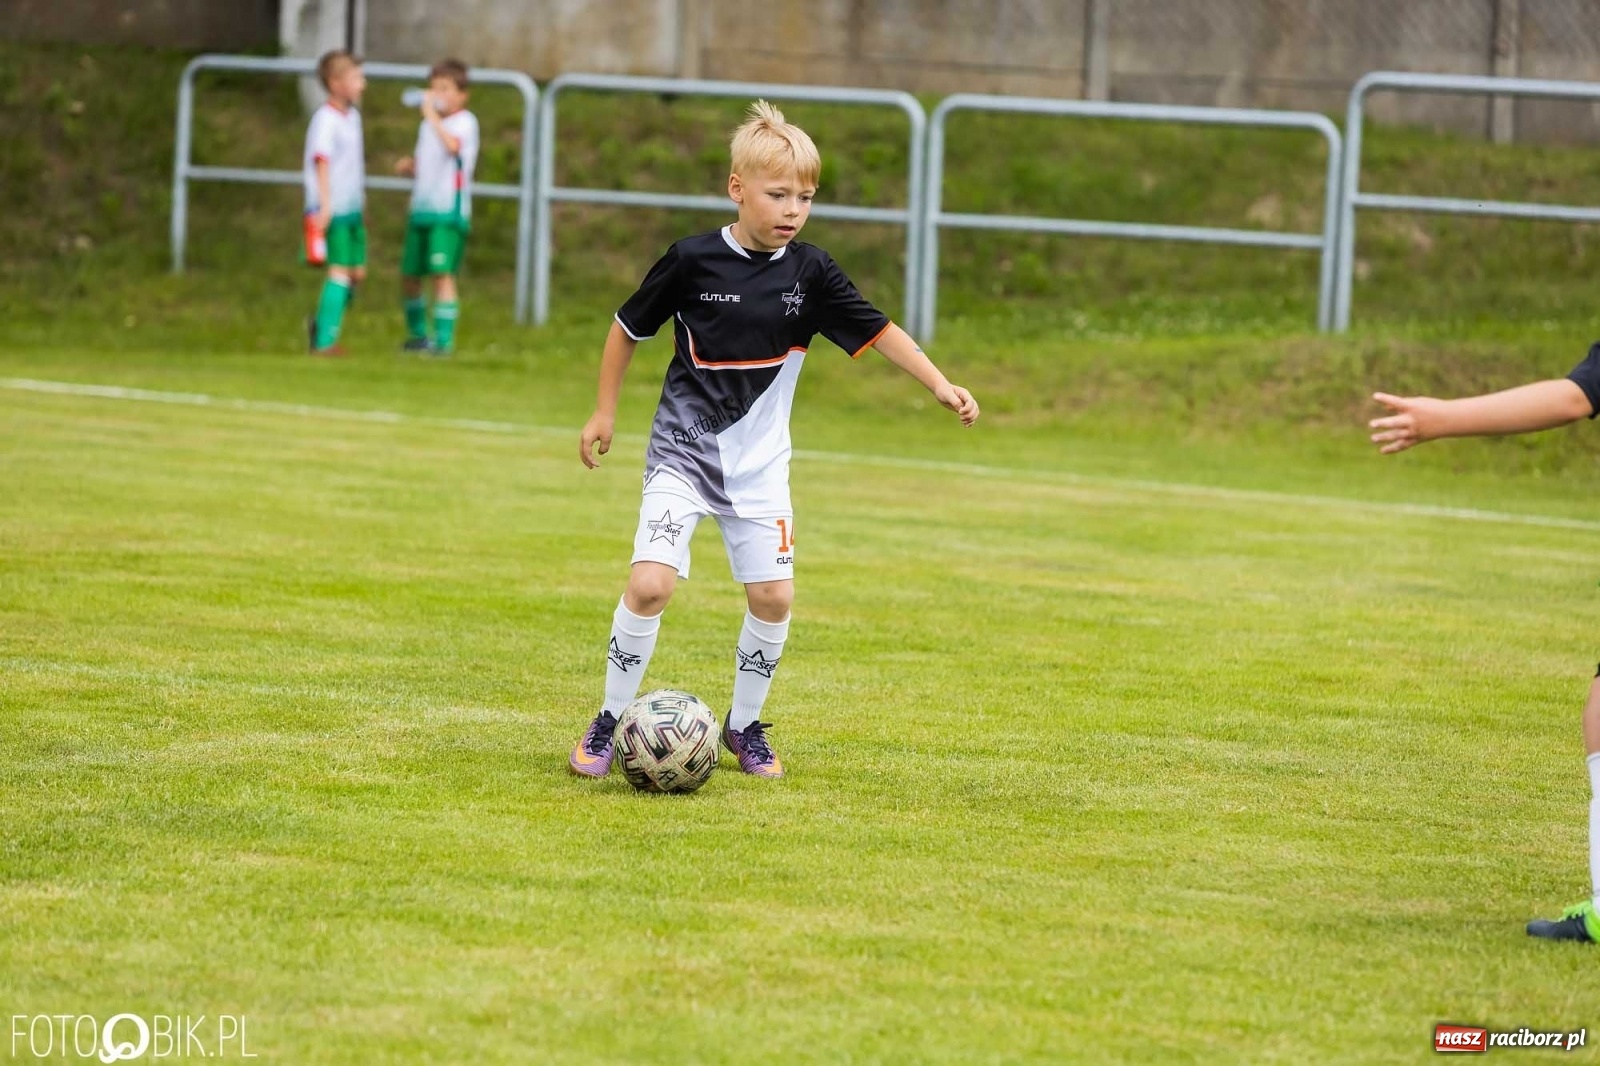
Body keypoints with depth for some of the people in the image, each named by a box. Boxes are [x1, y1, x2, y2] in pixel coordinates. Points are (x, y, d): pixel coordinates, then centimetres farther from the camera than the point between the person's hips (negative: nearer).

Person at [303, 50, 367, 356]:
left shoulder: (353, 115, 14)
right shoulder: (325, 119, -13)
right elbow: (322, 162, -20)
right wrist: (325, 205, -26)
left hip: (352, 208, 9)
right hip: (333, 211, -9)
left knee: (357, 271, 12)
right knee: (340, 271, -9)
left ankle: (320, 325, 28)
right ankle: (324, 341, -6)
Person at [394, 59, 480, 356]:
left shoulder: (465, 122, -6)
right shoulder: (428, 125, 18)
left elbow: (452, 145, -29)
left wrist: (431, 115, -27)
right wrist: (408, 166, 6)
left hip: (449, 210, -8)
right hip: (421, 209, 8)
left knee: (442, 273, -14)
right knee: (409, 275, 11)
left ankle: (444, 339, -10)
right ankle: (417, 334, 28)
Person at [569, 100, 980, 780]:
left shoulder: (809, 272, -5)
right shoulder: (694, 261, -11)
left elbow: (876, 331, -1)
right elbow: (629, 328, 2)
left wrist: (940, 385, -12)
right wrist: (604, 412, 7)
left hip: (759, 465, 3)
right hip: (683, 455, -3)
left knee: (773, 597, -3)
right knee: (650, 584, -17)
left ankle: (745, 726, 18)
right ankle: (609, 724, -1)